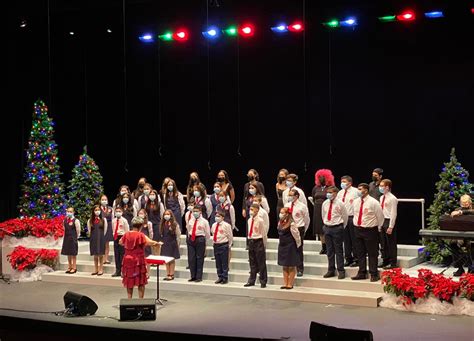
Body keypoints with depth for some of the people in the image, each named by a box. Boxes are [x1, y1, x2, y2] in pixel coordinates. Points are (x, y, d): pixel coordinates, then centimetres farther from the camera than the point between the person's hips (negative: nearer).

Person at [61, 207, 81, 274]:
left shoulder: (76, 221, -10)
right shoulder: (65, 220, 9)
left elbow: (78, 231, -6)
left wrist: (75, 237, -4)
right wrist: (64, 237, 12)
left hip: (73, 239, -6)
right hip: (66, 238, 6)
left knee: (73, 253, -1)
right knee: (68, 253, 12)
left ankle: (74, 268, 6)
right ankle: (69, 267, 21)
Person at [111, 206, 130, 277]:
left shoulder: (124, 220, -6)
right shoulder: (113, 221, 8)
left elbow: (127, 231, -4)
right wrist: (114, 235, 9)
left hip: (122, 237, -5)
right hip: (116, 237, 5)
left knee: (122, 254, -4)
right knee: (116, 254, 7)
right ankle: (117, 271, 15)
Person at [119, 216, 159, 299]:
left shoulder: (126, 234, 2)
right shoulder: (140, 235, -13)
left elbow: (120, 242, 20)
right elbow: (150, 243, -22)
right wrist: (157, 243, -4)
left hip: (127, 260, 5)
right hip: (138, 261, -5)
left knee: (129, 282, 14)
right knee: (141, 282, 5)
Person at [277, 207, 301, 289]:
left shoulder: (291, 224, -18)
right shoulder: (280, 223, 7)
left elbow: (296, 235, -13)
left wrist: (298, 244, -5)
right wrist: (281, 243, 16)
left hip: (290, 247, -8)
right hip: (282, 246, 8)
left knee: (291, 266, 2)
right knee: (284, 266, 12)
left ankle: (290, 284, 7)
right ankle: (285, 283, 17)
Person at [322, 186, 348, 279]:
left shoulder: (340, 204, -9)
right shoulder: (325, 203, 6)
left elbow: (344, 216, 0)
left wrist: (342, 227, 7)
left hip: (337, 228, -5)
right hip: (327, 228, 5)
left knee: (338, 250, -1)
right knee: (329, 251, 10)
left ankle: (341, 271, 5)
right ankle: (331, 270, 18)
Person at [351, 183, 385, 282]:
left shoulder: (373, 202, -12)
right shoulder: (356, 202, 6)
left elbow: (380, 216, -4)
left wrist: (378, 228, 3)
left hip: (370, 230, -6)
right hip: (358, 230, 6)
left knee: (372, 253, -1)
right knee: (360, 253, 11)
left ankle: (374, 274, 6)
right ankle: (362, 273, 19)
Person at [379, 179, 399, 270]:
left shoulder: (392, 198, -14)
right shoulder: (381, 198, 12)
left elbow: (393, 213, -16)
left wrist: (390, 227, -18)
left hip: (389, 221, -8)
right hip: (382, 221, 8)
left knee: (391, 243, -1)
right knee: (384, 243, 14)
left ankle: (392, 263, 7)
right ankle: (386, 261, 25)